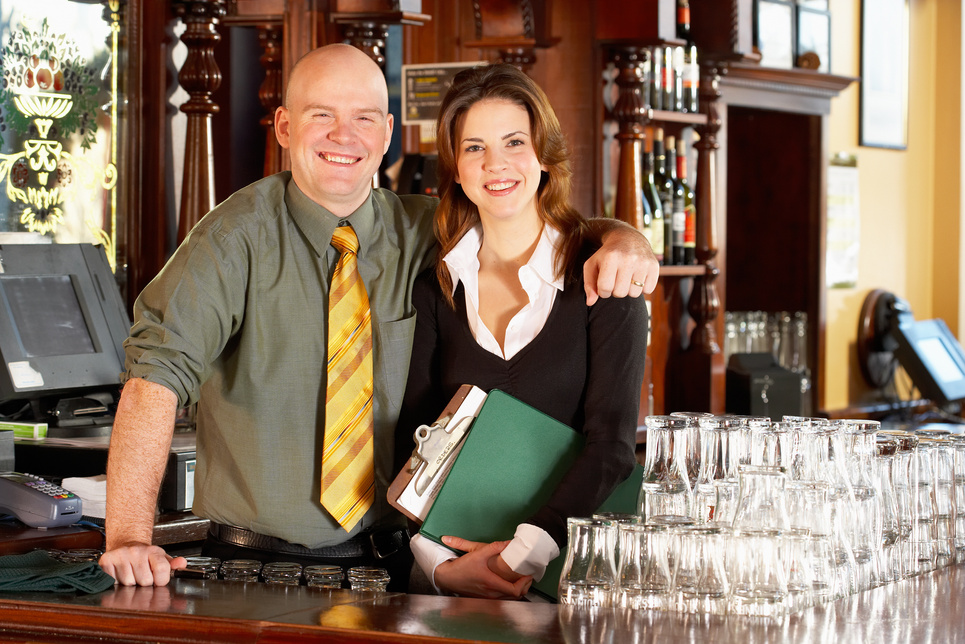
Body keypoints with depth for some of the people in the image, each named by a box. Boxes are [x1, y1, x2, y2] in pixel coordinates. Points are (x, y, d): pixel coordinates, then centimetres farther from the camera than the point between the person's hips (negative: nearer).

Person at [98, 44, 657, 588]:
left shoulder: (423, 232, 5)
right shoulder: (241, 235, -7)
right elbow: (158, 368, -16)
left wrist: (620, 241, -12)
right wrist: (130, 535, -28)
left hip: (390, 561, 3)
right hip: (257, 566, -3)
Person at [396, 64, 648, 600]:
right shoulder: (433, 286, 9)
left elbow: (611, 442, -5)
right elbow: (411, 435, 5)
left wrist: (523, 556, -15)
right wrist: (440, 564, -11)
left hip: (566, 570, -2)